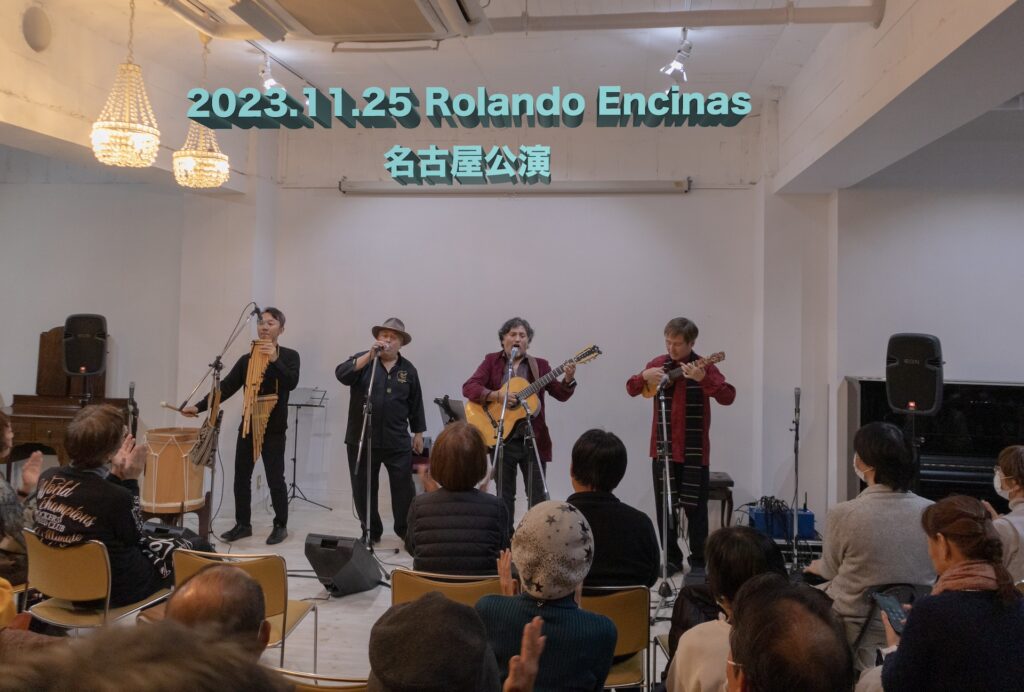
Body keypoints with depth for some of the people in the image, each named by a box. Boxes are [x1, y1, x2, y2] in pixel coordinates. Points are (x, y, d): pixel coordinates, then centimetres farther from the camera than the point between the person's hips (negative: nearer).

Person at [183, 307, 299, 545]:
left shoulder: (289, 356, -1)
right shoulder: (247, 359, 10)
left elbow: (291, 383, -18)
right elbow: (226, 387, 4)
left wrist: (275, 360, -28)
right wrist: (199, 407, -6)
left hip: (274, 429, -5)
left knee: (275, 479, -1)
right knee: (241, 477, 8)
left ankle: (280, 526, 13)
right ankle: (243, 524, 20)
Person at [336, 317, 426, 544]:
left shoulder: (408, 369, 7)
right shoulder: (362, 360, 0)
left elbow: (415, 404, 13)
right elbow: (341, 375, -21)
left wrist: (418, 433, 13)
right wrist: (370, 356, -28)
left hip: (397, 441, 1)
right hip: (361, 439, -1)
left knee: (404, 487, 1)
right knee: (363, 489, 8)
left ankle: (407, 531, 19)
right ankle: (370, 532, 25)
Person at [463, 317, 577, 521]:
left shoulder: (539, 365, 7)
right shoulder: (492, 361, 5)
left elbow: (561, 394, 0)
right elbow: (468, 387, -8)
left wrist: (568, 380, -21)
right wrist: (496, 395, -23)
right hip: (502, 439, 0)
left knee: (538, 497, 3)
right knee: (504, 496, 10)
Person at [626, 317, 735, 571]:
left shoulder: (703, 366, -7)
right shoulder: (658, 363, 5)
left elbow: (728, 397, -18)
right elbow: (631, 389, 9)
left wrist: (703, 379, -33)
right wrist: (644, 376, -12)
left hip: (694, 451, -4)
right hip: (662, 448, 4)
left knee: (695, 507, 1)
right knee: (664, 506, 9)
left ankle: (699, 560, 13)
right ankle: (672, 558, 21)